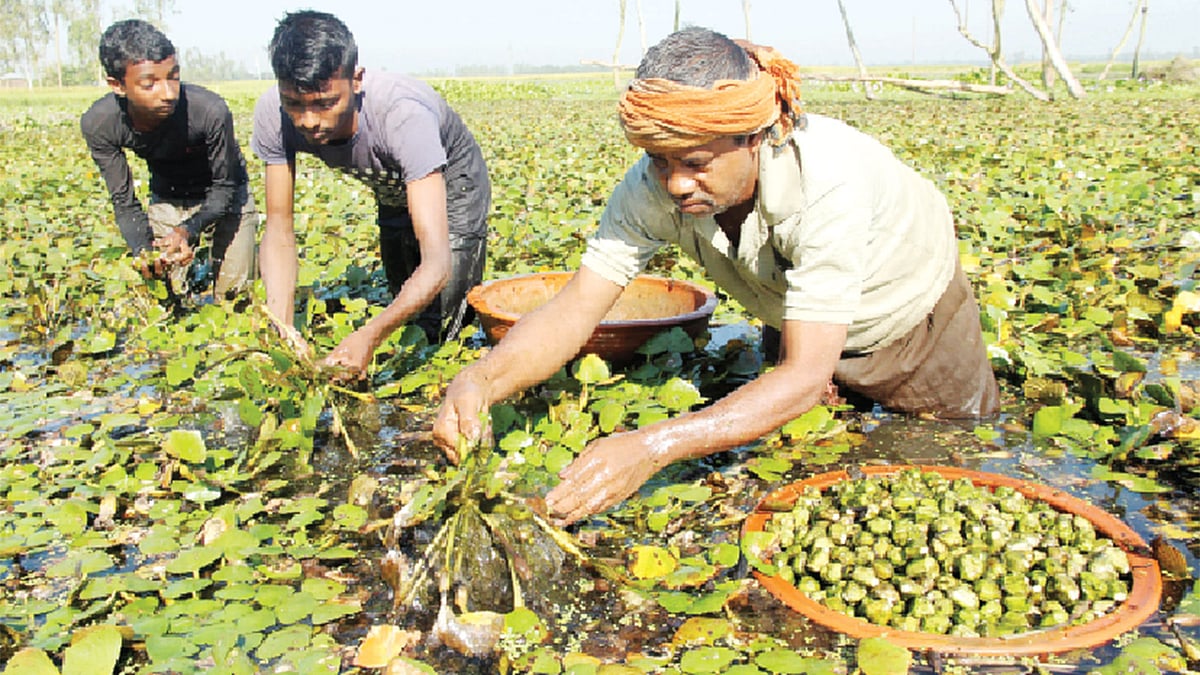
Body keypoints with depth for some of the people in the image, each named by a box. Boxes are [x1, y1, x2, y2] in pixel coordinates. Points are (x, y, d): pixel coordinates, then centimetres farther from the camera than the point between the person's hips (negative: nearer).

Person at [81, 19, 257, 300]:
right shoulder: (98, 124, -26)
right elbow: (123, 201, -15)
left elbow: (224, 187, -20)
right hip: (166, 199, 3)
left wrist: (189, 229, -37)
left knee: (233, 295, -8)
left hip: (223, 196, -2)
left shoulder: (211, 111, -36)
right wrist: (143, 250, -34)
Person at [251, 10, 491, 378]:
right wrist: (281, 324, -39)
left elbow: (437, 263, -48)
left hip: (450, 184, -5)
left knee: (439, 330, -10)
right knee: (405, 316, 15)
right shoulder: (273, 116, -30)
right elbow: (279, 228, -23)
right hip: (391, 191, 5)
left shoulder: (403, 116, -44)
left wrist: (370, 335, -61)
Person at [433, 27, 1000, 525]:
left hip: (914, 317, -3)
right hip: (805, 326, 3)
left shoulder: (825, 183, -46)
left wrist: (652, 447, -61)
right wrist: (481, 380, -53)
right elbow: (574, 309, -33)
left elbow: (806, 376, -49)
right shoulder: (655, 184, -32)